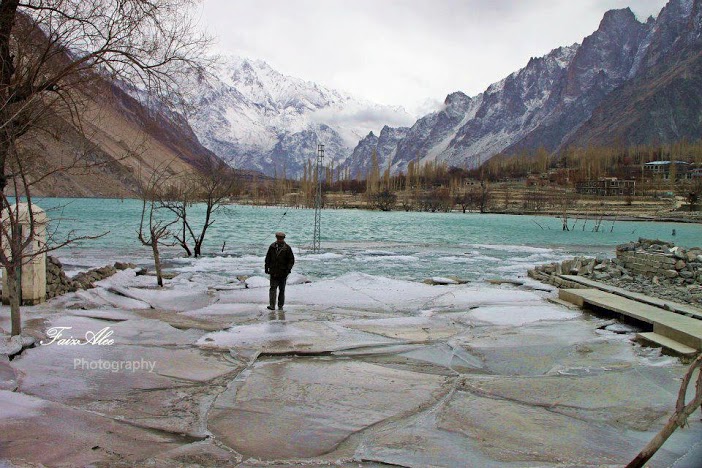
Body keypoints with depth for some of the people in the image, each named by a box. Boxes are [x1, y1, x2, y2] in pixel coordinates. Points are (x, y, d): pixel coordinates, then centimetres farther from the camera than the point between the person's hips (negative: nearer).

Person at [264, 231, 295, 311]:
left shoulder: (287, 248, -3)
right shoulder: (272, 247, 3)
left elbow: (291, 260, 0)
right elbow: (268, 258, 11)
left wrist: (288, 270, -9)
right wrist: (267, 268, 5)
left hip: (283, 272, -1)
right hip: (273, 272, 1)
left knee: (282, 289, 9)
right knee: (273, 288, -9)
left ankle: (280, 305, 18)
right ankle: (272, 305, -14)